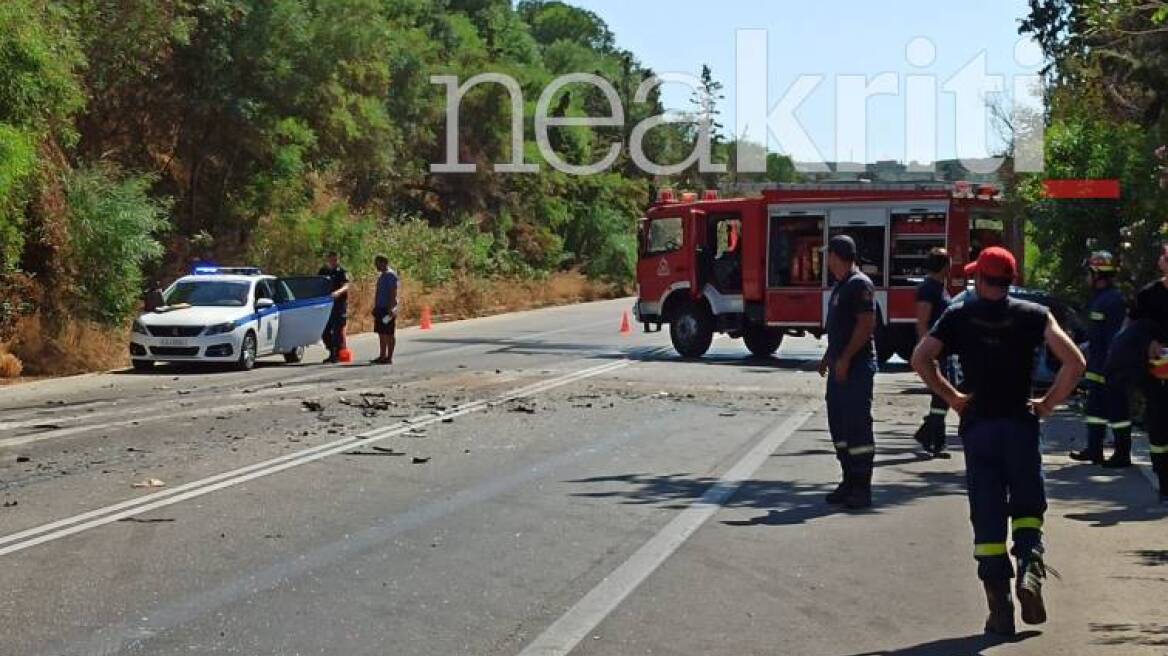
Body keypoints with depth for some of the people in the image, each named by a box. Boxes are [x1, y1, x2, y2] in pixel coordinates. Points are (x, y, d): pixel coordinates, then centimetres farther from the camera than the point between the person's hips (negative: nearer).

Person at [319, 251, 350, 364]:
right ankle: (332, 354, 20)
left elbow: (345, 286, -17)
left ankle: (338, 355, 1)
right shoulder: (322, 271, 12)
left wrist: (338, 292, -37)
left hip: (339, 305, -5)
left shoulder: (342, 272, -3)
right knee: (325, 331, 8)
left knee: (338, 331, -6)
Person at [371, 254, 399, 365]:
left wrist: (391, 308, -23)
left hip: (388, 309, -9)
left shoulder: (391, 275, -12)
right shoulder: (381, 276, 17)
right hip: (380, 308, 9)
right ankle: (382, 356, 18)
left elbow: (393, 293, -18)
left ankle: (389, 357, -3)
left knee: (388, 333, -5)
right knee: (381, 333, 12)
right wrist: (375, 307, 21)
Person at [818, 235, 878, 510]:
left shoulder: (860, 285, -13)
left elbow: (866, 325, -20)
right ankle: (849, 482, 18)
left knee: (858, 425, -7)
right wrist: (829, 357, 21)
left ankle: (862, 488, -4)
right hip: (840, 366, 10)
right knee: (838, 423, 12)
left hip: (856, 366, -10)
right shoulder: (841, 286, 17)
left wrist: (845, 359, -22)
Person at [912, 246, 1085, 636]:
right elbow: (1075, 363, -10)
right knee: (1028, 507, 15)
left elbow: (920, 359, -9)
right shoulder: (1033, 315, 0)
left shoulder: (959, 316, 1)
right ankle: (1029, 565, -13)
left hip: (978, 425, 0)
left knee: (987, 517, 5)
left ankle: (1000, 611, 3)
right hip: (1021, 424, 0)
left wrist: (951, 397, 1)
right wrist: (1049, 403, 1)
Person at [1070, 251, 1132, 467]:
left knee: (1116, 410, -4)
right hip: (1097, 368, 11)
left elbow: (1116, 338, -22)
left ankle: (1122, 455, 2)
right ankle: (1093, 450, 25)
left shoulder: (1114, 300, -17)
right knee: (1095, 409, 16)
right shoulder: (1099, 298, 15)